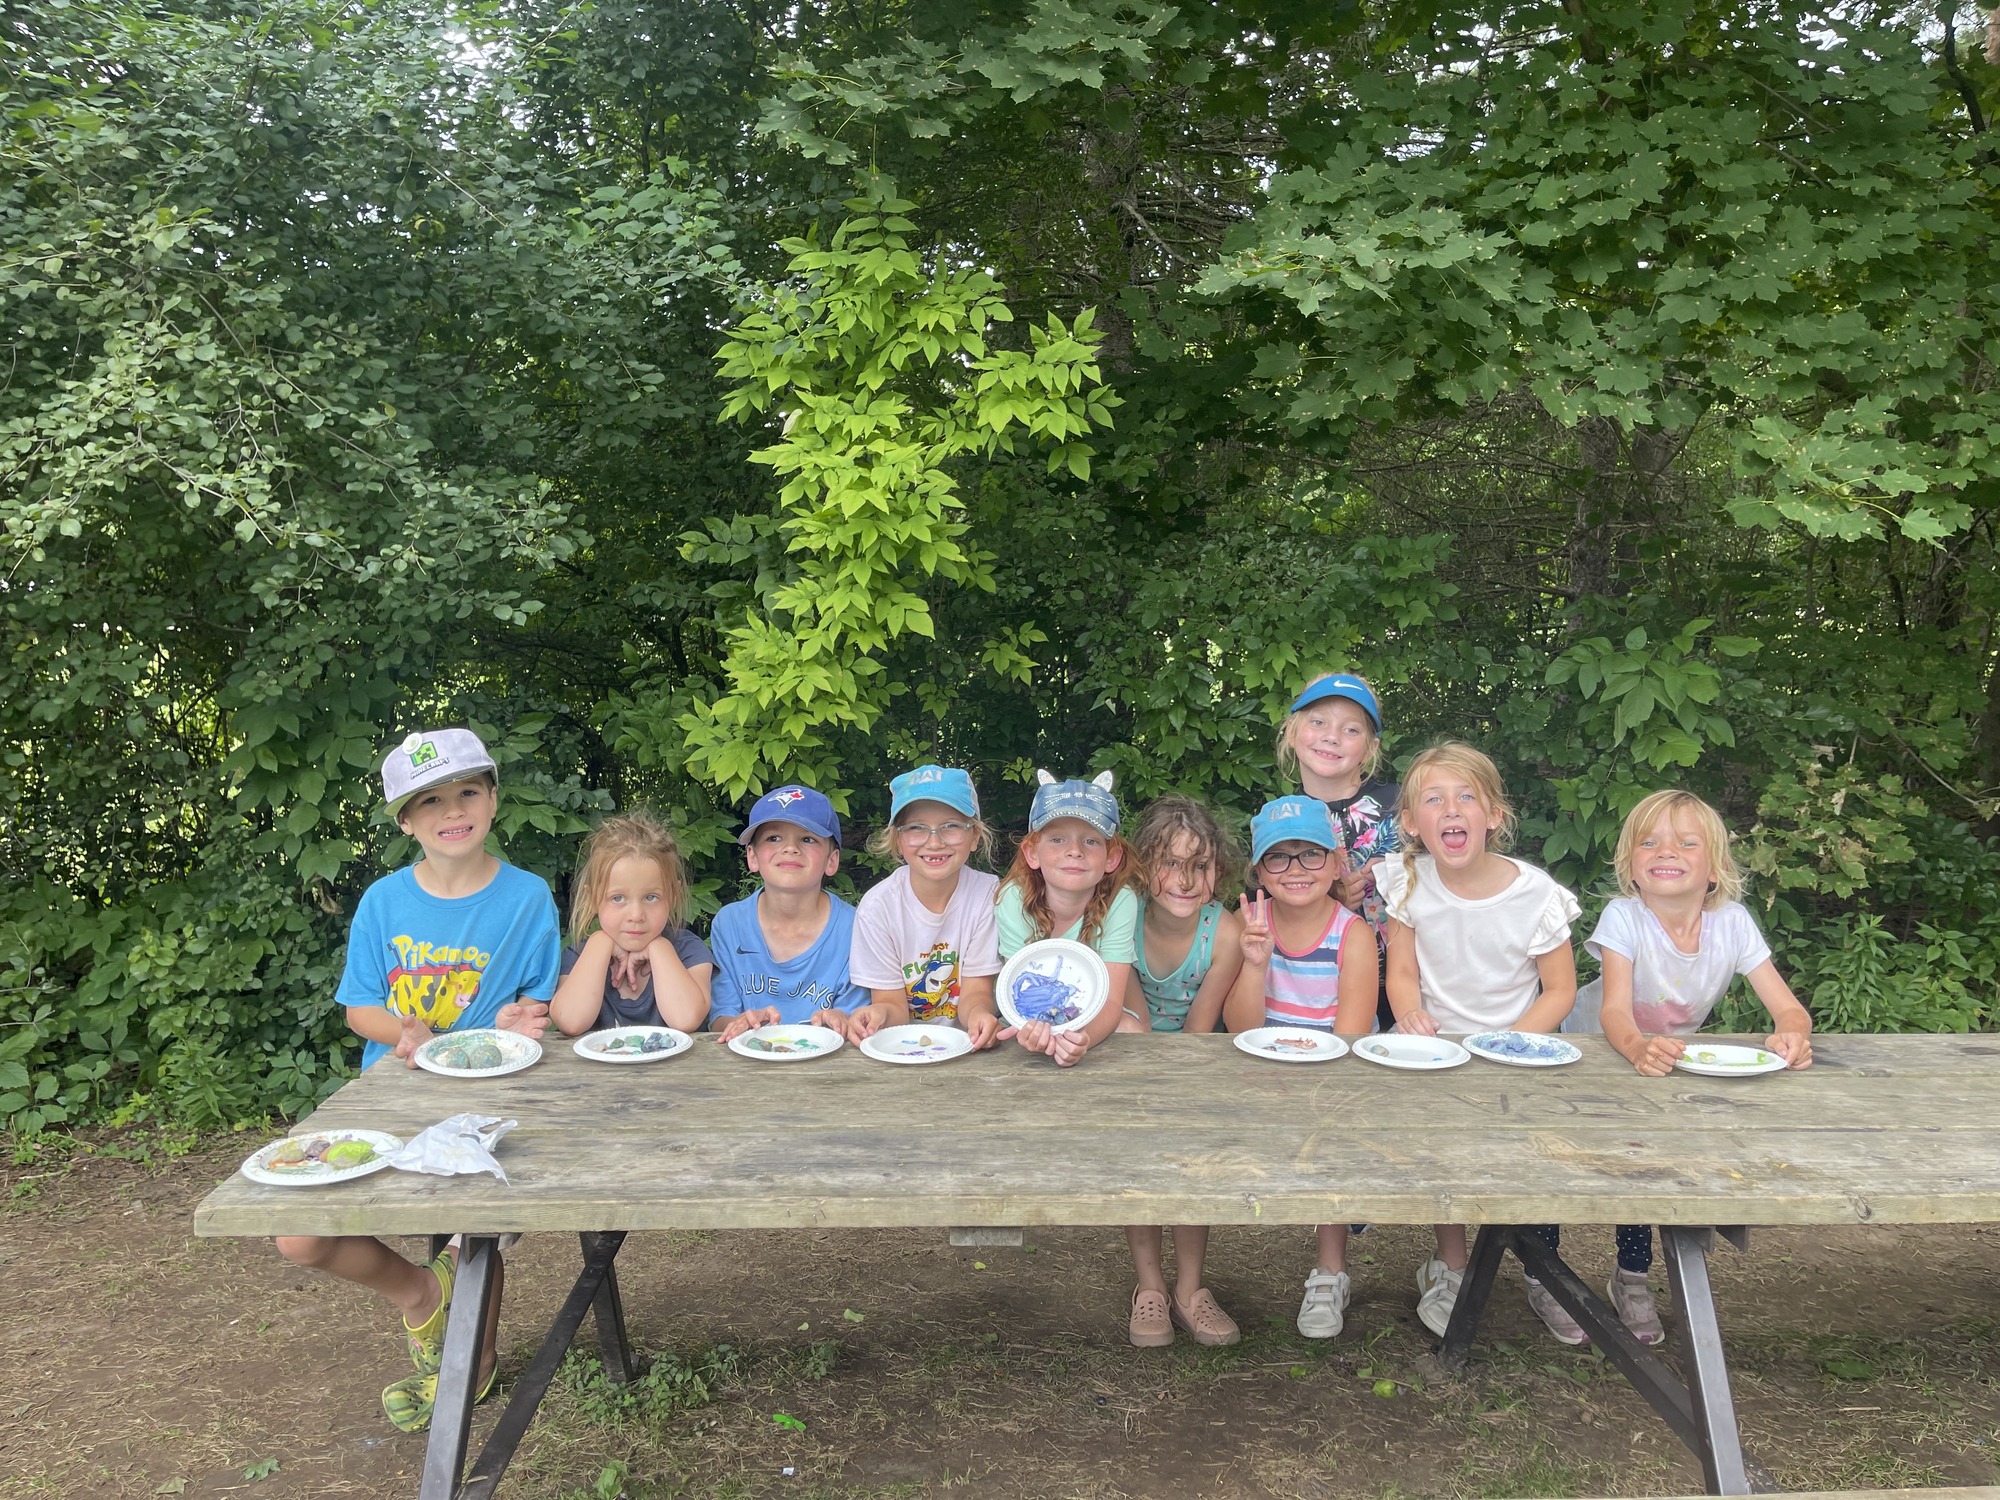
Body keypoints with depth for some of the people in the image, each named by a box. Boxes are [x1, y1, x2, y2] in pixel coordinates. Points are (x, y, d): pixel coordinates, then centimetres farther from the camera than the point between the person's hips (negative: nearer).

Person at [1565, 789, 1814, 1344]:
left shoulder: (1732, 922, -18)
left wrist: (1793, 1034, -44)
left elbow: (1789, 1007, -19)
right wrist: (1638, 1047, -61)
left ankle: (1632, 1277, 14)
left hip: (1668, 1053, 3)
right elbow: (1614, 1010, -38)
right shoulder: (1623, 917, -27)